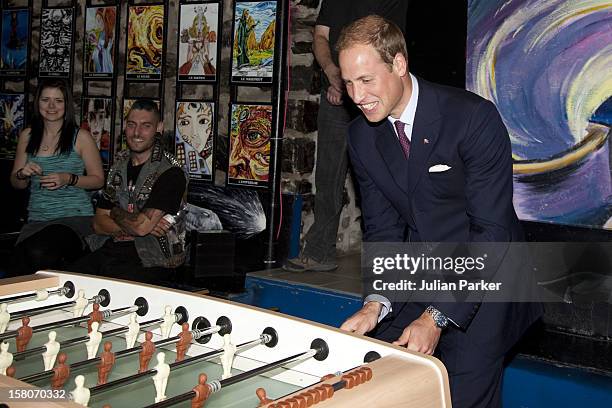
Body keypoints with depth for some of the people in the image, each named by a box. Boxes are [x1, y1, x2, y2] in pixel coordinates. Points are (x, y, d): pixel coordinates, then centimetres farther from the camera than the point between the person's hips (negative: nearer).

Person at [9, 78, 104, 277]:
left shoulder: (81, 137, -1)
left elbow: (98, 180, 3)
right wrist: (22, 174, -5)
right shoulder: (27, 136, 11)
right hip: (37, 218, 4)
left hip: (75, 216, -3)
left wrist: (69, 179, -14)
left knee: (39, 253, -32)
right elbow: (16, 184, 18)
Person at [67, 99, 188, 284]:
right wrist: (133, 227, -9)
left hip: (151, 259, -6)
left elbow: (141, 226, -19)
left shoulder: (170, 172, -10)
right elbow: (99, 223, 9)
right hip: (110, 249, 6)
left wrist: (115, 212, 2)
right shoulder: (119, 165, 13)